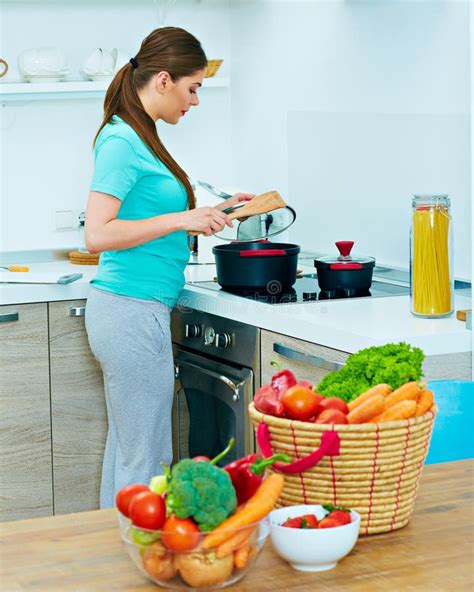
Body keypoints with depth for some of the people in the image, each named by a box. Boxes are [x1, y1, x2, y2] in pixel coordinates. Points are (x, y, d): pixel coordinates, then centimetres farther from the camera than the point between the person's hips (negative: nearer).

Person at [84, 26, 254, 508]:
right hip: (133, 312, -10)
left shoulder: (139, 138, 14)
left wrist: (213, 212, 20)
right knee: (145, 460, -2)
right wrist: (181, 219, -19)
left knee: (125, 447, 16)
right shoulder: (122, 141, -14)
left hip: (126, 313, 10)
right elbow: (98, 235, -20)